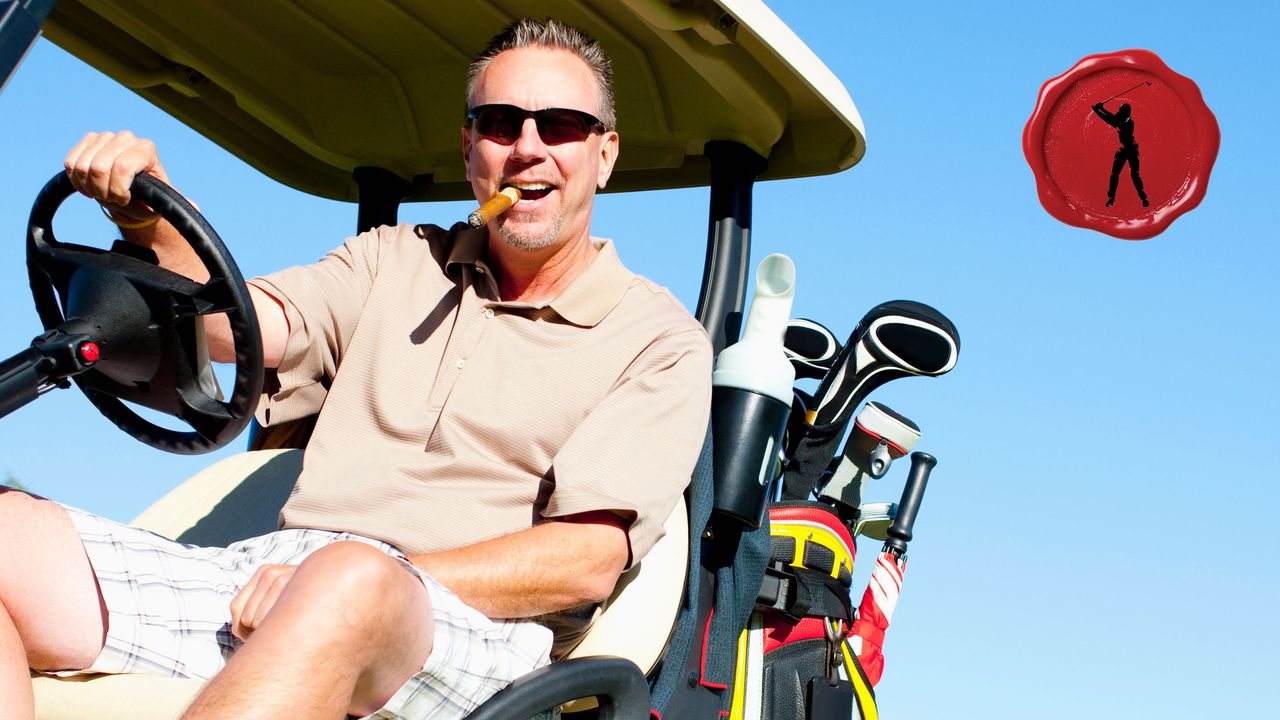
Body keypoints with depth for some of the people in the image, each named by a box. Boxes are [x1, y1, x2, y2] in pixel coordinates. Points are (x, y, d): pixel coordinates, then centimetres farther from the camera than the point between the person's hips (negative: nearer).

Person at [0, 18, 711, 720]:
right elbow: (235, 323, 8)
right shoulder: (397, 259, 25)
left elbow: (585, 560, -4)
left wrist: (366, 583, -16)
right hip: (266, 574, 5)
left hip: (468, 624, -5)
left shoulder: (659, 340, 9)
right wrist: (147, 216, -13)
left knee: (348, 581, -42)